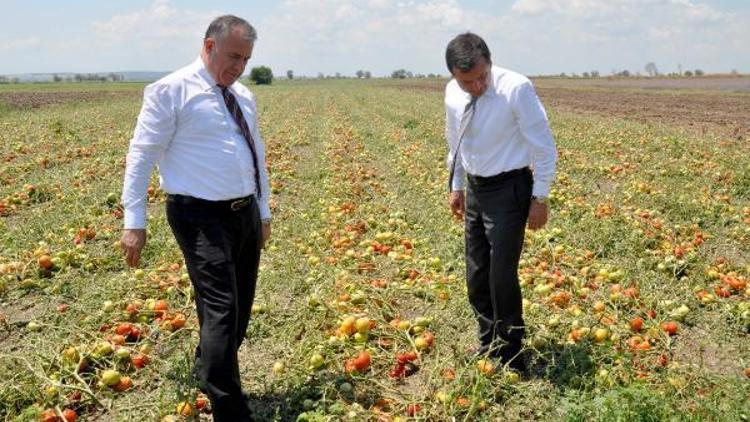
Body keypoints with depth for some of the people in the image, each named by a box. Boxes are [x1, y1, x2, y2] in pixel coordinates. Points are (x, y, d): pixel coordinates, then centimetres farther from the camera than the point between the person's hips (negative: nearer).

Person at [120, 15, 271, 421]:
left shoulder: (243, 96, 13)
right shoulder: (170, 92, -8)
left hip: (245, 214, 8)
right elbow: (141, 155, -9)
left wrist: (264, 210, 23)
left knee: (240, 310, 14)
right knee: (221, 310, -11)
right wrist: (134, 223, -13)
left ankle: (209, 376, 37)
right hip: (202, 218, -7)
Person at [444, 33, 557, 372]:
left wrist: (540, 198, -12)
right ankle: (488, 345, 32)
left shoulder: (516, 89, -21)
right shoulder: (452, 93, -3)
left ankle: (511, 359, 12)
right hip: (474, 189, 6)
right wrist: (456, 186, 16)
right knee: (476, 276, 13)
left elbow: (544, 147, -14)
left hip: (509, 190, -6)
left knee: (502, 277, -6)